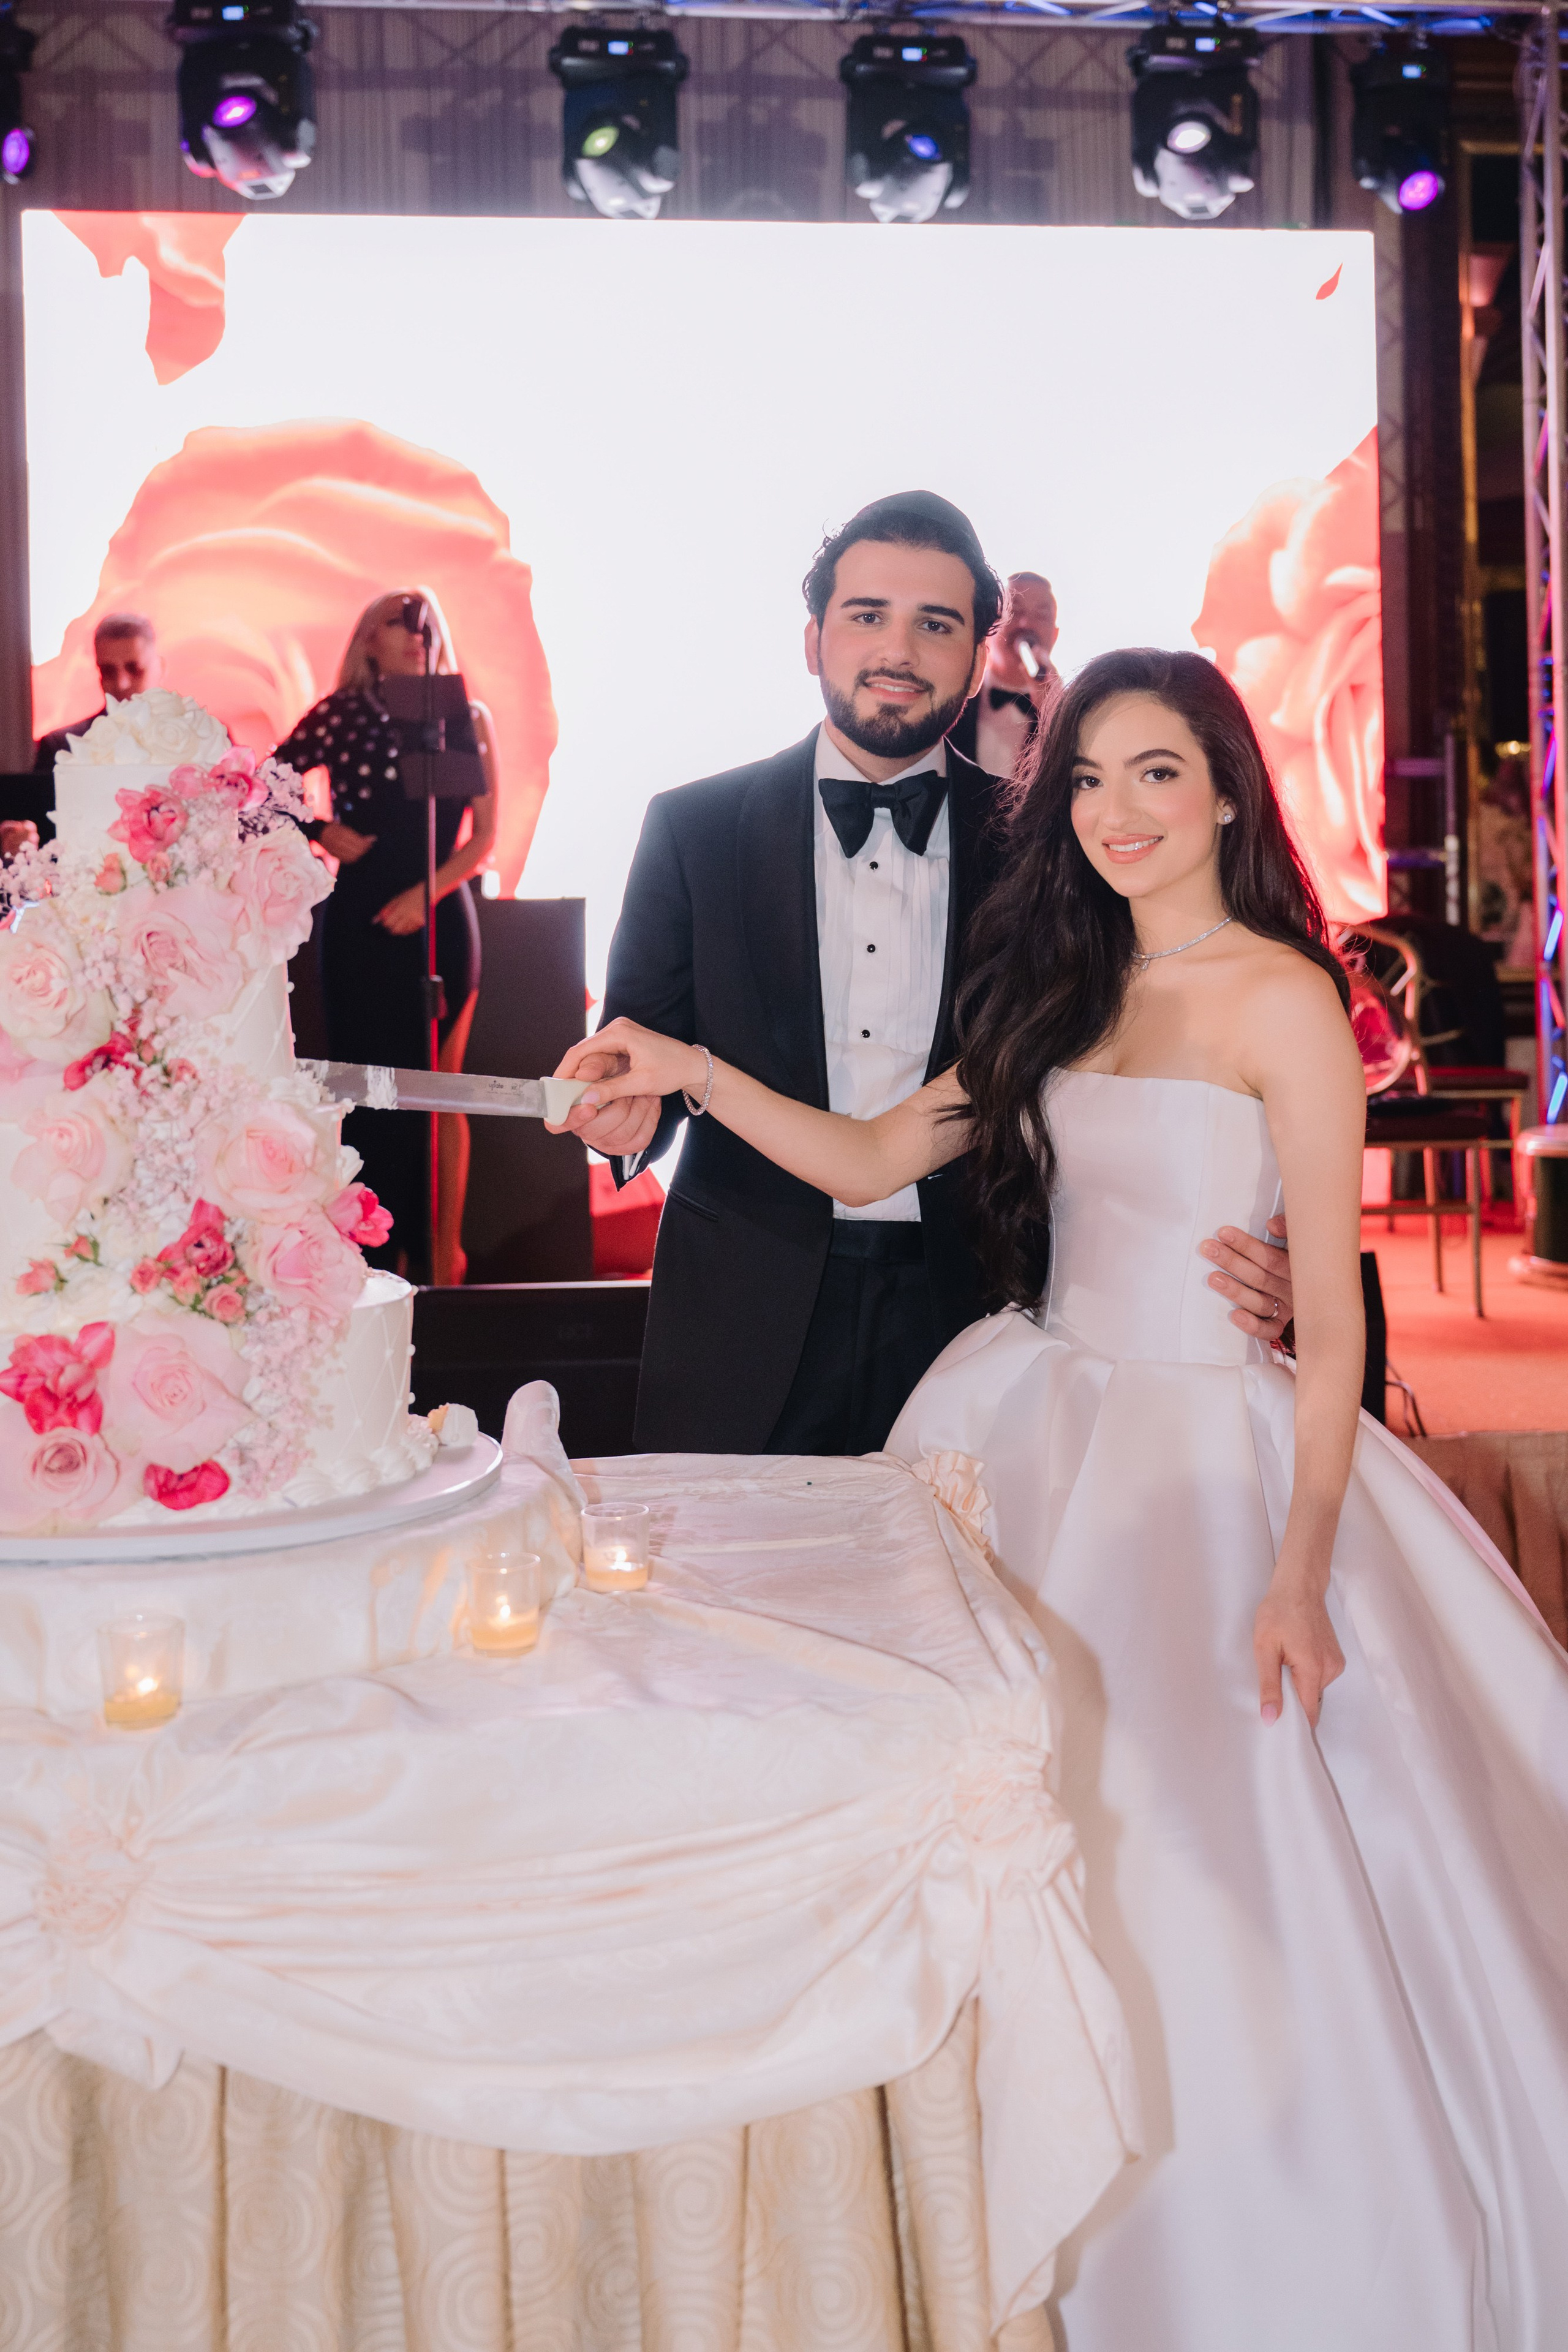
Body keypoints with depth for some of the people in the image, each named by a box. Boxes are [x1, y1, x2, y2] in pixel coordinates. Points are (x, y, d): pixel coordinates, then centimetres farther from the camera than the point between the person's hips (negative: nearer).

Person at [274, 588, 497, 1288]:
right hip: (360, 922, 1)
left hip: (439, 919, 0)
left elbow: (483, 836, 2)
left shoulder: (467, 720, 5)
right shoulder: (340, 715, 4)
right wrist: (322, 831, -5)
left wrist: (425, 894, -10)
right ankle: (375, 1261, 10)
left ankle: (443, 1265, 5)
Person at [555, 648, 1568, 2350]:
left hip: (1212, 1457, -6)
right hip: (1042, 1427, 6)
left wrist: (1301, 1568, -17)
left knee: (1211, 1863, -2)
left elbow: (1332, 1312, -11)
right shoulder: (1059, 991, 11)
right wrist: (690, 1072, -2)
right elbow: (873, 1161, 11)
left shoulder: (1279, 998, -8)